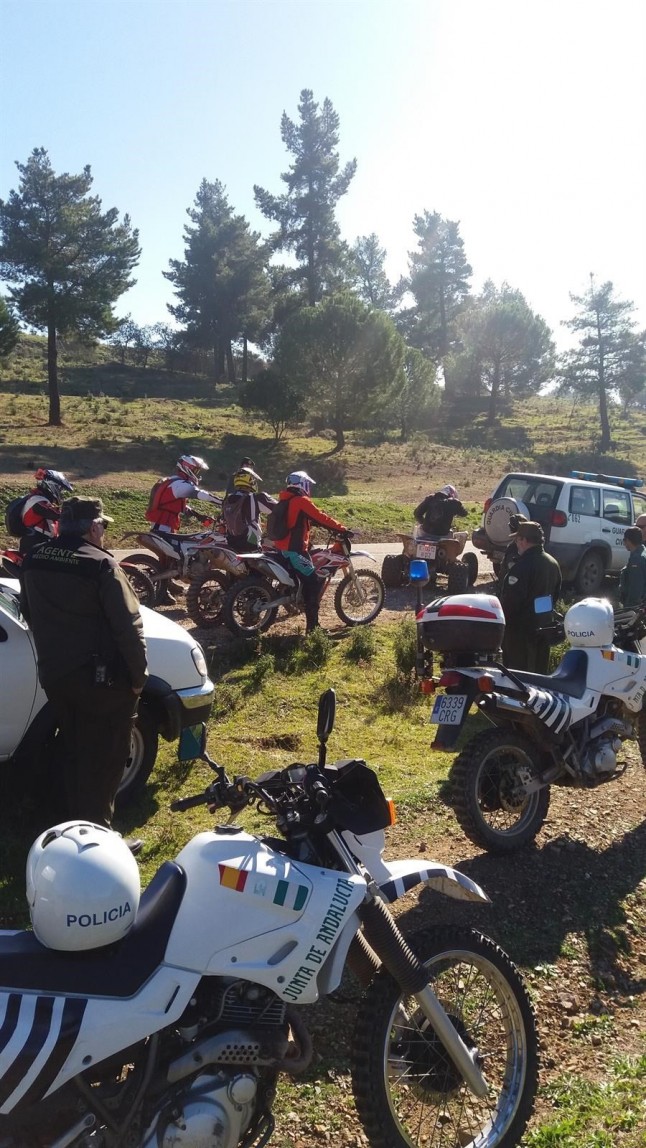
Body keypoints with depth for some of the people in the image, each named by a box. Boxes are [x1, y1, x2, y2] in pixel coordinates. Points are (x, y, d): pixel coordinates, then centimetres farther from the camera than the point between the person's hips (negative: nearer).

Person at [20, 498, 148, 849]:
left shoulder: (32, 561, 4)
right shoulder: (101, 565, -19)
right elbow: (128, 626, -19)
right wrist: (138, 676, -7)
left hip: (53, 674, 7)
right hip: (100, 678, -7)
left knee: (74, 754, 21)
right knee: (105, 758, 6)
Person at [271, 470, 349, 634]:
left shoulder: (284, 500, 15)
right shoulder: (301, 500, -12)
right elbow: (321, 517, -14)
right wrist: (342, 529, -8)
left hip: (281, 548, 9)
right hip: (295, 550, -9)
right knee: (312, 584, -9)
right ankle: (312, 626, -13)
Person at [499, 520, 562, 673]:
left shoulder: (523, 566, -22)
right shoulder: (552, 563, 8)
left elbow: (511, 599, -23)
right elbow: (556, 593, 17)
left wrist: (503, 621, -11)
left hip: (521, 628, -9)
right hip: (544, 625, 9)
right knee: (540, 669, 17)